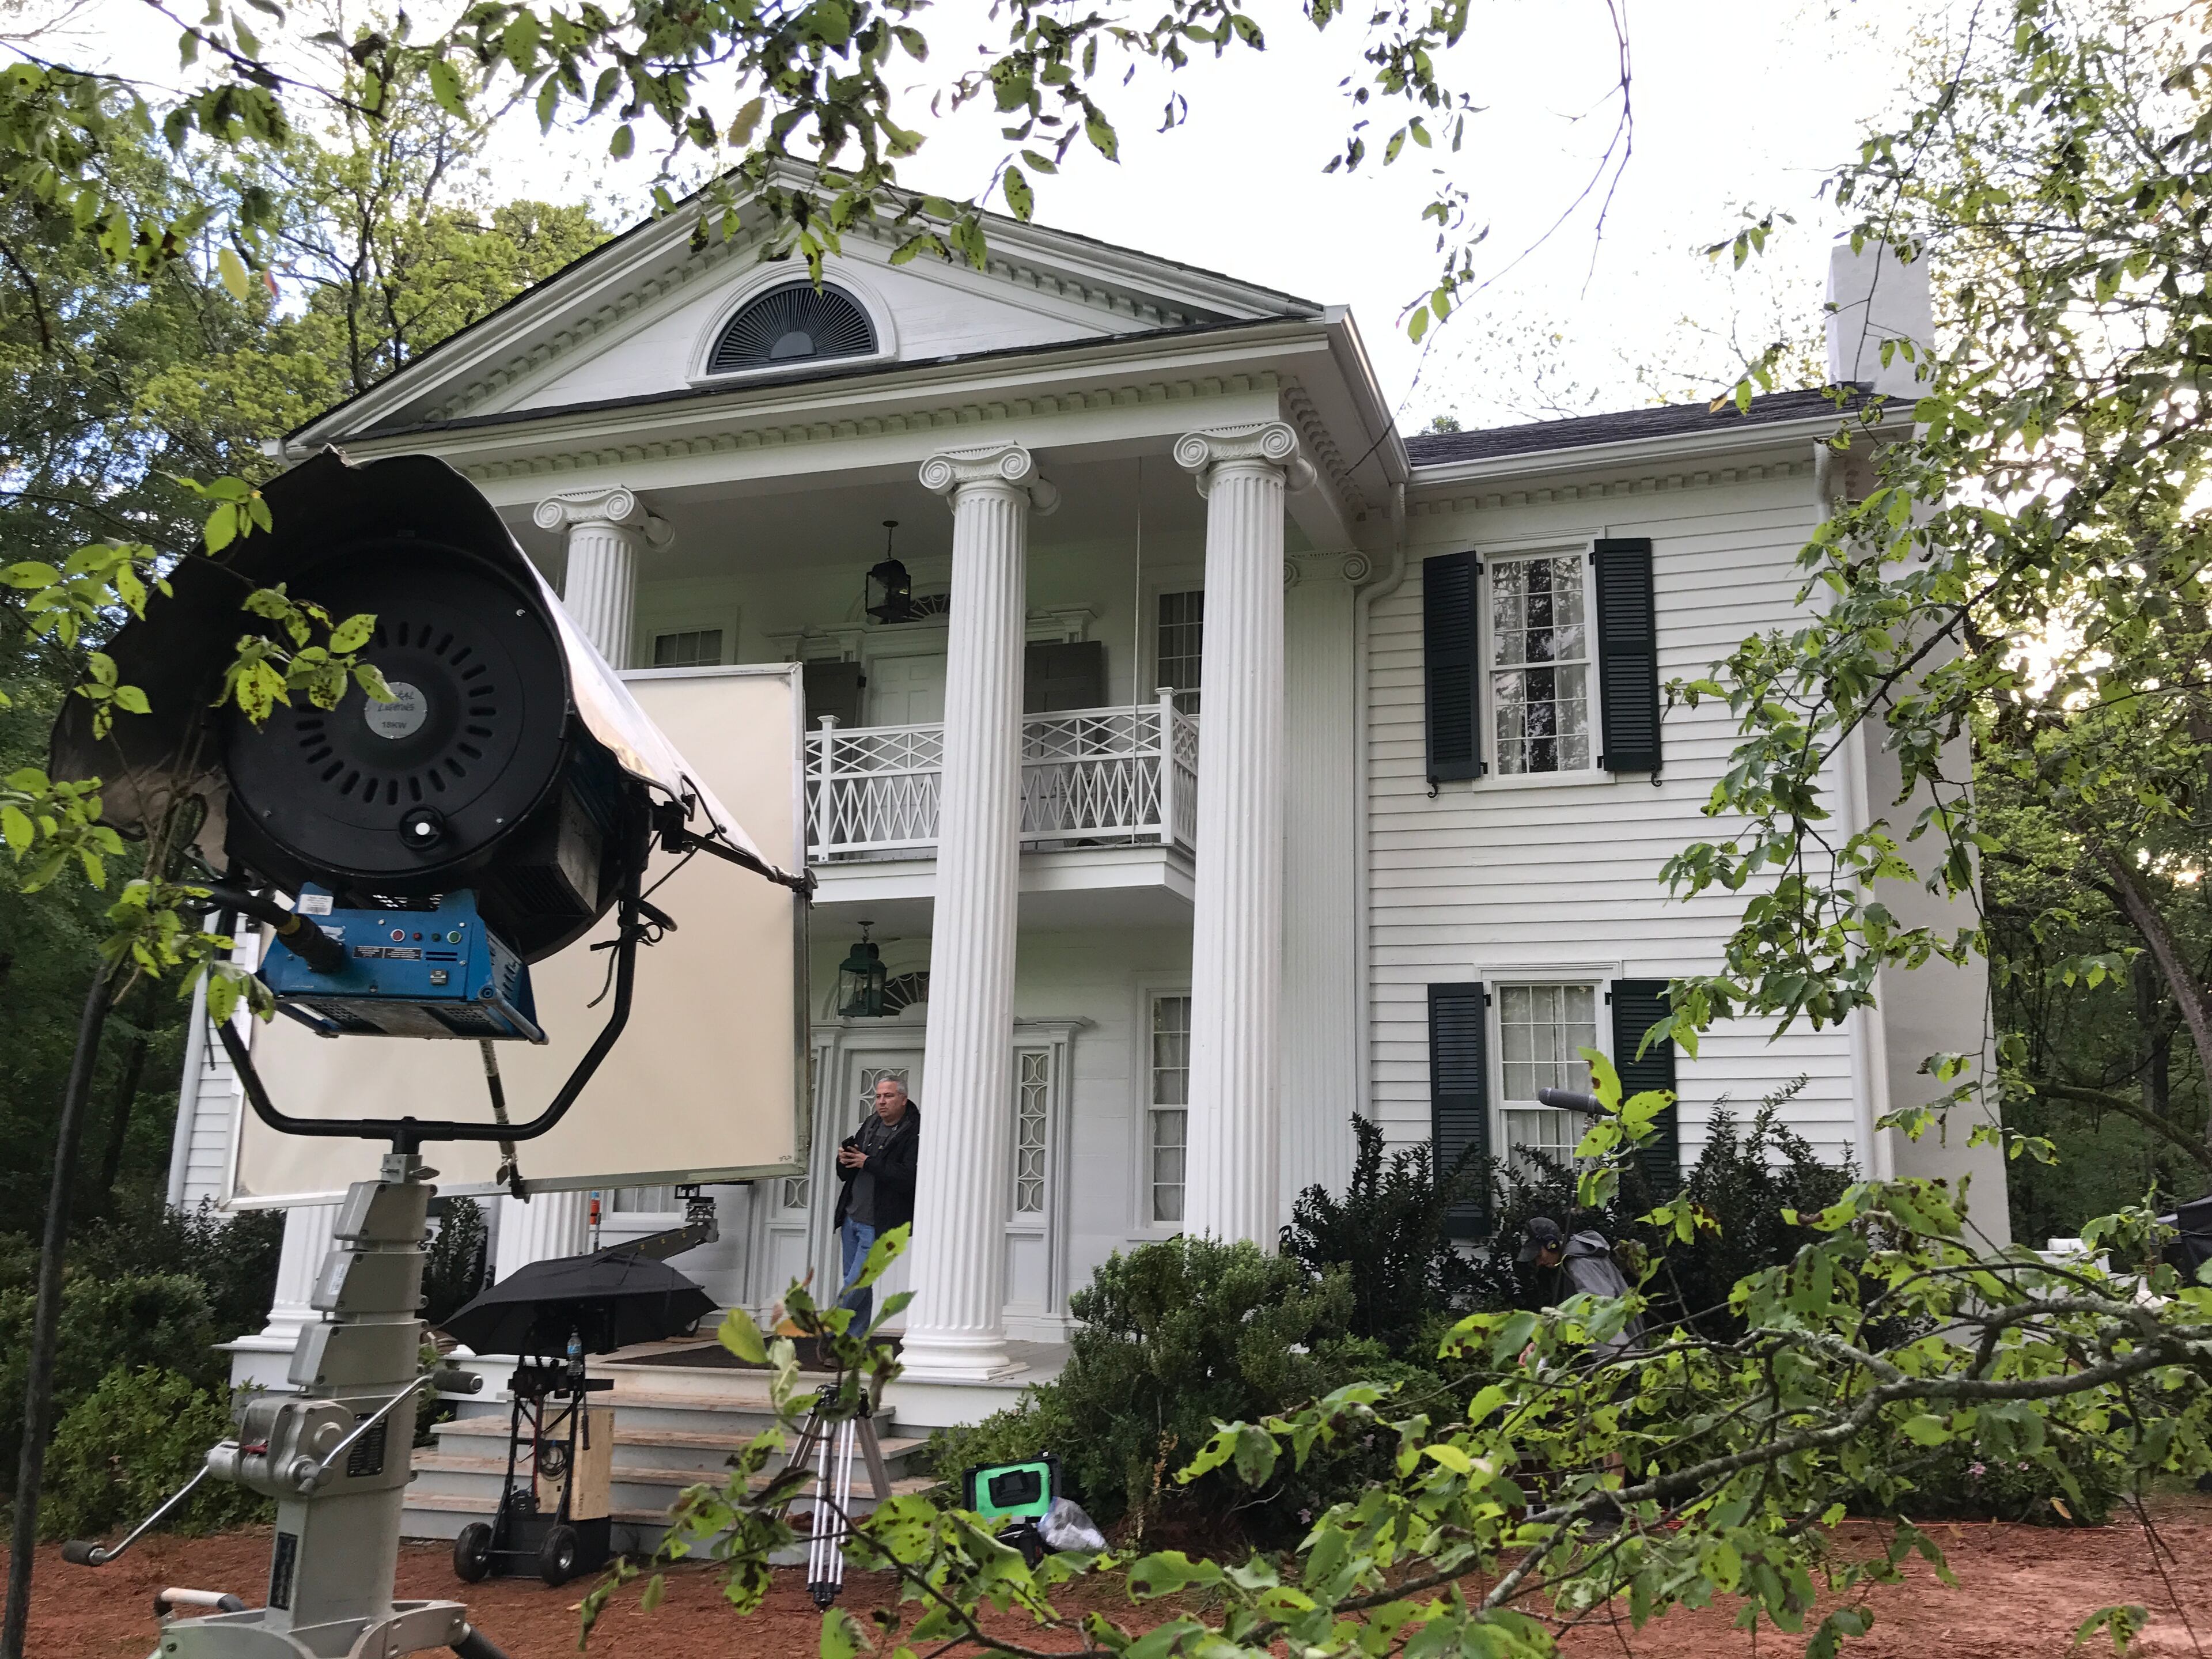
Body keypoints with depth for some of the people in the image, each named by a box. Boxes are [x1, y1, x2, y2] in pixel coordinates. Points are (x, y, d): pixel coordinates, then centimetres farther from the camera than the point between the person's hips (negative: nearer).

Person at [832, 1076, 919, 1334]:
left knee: (856, 1283, -7)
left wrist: (868, 1162, -19)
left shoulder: (914, 1135, -12)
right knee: (858, 1283, 13)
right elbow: (845, 1175, 18)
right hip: (851, 1218, 7)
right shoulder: (869, 1125, 11)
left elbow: (908, 1178, -25)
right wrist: (844, 1160, -6)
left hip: (877, 1225, -7)